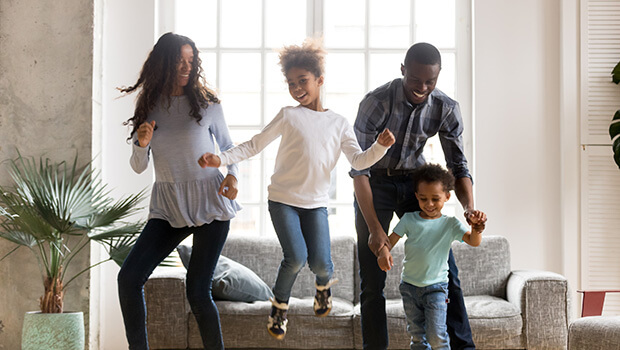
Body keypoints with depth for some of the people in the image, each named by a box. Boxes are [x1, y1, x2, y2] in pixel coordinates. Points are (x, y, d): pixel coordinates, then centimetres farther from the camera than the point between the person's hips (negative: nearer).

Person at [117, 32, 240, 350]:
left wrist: (232, 175, -5)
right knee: (129, 278, -8)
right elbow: (138, 167, 9)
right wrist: (142, 144, -12)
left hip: (210, 203, -3)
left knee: (197, 291, -7)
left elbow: (228, 146, 14)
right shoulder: (148, 106, 6)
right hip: (168, 207, 3)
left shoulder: (206, 103, 1)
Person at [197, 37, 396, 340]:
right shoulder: (289, 116, 0)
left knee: (319, 263, -11)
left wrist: (380, 146, -19)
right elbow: (254, 145, 0)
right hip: (283, 198, -2)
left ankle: (324, 283, 28)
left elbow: (358, 161, 0)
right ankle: (279, 307, 10)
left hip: (316, 202, 2)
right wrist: (221, 159, -12)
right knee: (296, 258, -18)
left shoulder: (339, 123, 6)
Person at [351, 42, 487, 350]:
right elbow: (359, 169, -26)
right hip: (375, 184, -3)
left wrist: (469, 207, -29)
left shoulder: (446, 108, -14)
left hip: (414, 181, 3)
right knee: (372, 280, -5)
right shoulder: (377, 102, -26)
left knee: (444, 268, -1)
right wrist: (375, 228, -33)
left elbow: (457, 165, -8)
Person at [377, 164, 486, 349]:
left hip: (436, 287, -2)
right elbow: (390, 239, -1)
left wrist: (477, 226, -35)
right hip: (409, 285, 2)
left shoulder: (450, 224, -3)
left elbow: (473, 241, -13)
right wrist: (384, 252, -24)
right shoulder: (409, 219, 1)